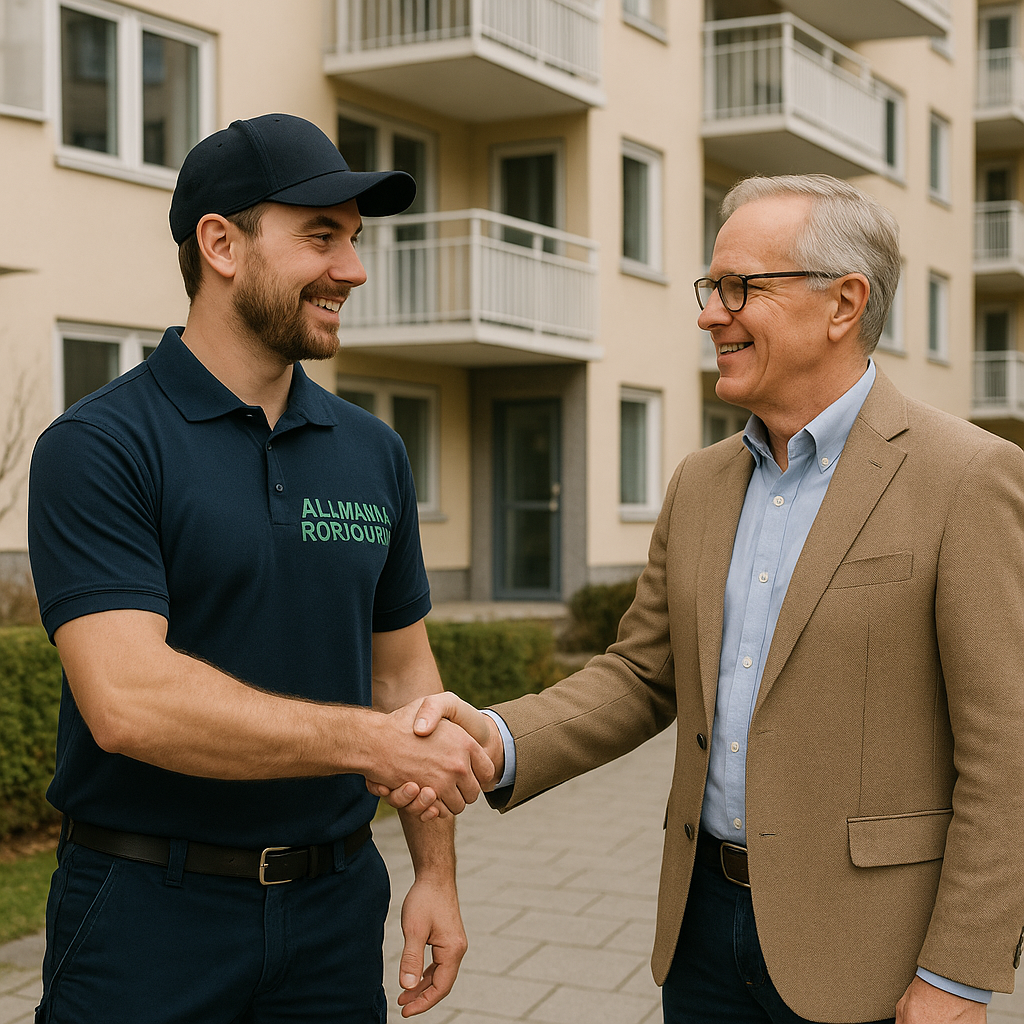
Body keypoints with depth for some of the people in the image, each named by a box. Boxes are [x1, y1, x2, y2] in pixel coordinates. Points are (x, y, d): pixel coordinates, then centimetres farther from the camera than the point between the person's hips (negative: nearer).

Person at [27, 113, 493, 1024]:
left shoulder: (373, 453, 7)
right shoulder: (99, 448, -12)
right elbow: (127, 698, -23)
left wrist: (435, 869, 7)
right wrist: (375, 740, -21)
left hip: (333, 910, 5)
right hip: (147, 914, -5)